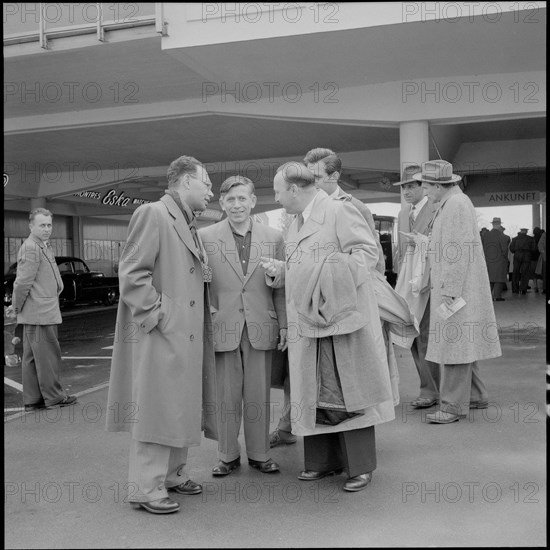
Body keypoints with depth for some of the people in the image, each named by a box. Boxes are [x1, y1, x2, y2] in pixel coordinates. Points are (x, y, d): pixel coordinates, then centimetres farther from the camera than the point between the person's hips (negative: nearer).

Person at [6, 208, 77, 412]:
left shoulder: (45, 247, 18)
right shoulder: (30, 248, -15)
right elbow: (23, 281, -17)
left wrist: (16, 305, 20)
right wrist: (17, 307, -7)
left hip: (41, 312, 10)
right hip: (39, 313, -10)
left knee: (32, 357, 13)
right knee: (48, 355, 0)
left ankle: (33, 400, 21)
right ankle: (54, 397, 10)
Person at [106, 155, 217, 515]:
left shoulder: (190, 226, 19)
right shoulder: (152, 214, -8)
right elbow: (133, 274, -15)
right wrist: (158, 317, -17)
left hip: (189, 336, 9)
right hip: (160, 336, -9)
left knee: (183, 407, 14)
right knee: (156, 408, -3)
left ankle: (173, 473, 28)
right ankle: (146, 488, 8)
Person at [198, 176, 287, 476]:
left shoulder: (274, 237, 5)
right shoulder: (205, 237, 1)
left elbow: (281, 286, 7)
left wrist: (284, 324, 4)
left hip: (260, 327, 1)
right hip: (222, 327, -1)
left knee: (259, 396, 9)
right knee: (226, 397, 8)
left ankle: (259, 454, 25)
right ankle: (228, 455, 23)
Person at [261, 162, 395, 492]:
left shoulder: (340, 211, -7)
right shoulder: (296, 224, 19)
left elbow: (369, 250, -13)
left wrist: (341, 273, -24)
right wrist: (279, 270, 7)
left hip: (343, 317, -8)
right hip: (308, 323, 8)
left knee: (348, 390, -1)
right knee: (314, 391, 11)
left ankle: (361, 467, 11)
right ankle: (323, 460, 25)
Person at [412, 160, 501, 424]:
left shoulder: (457, 204, -15)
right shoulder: (451, 204, 18)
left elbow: (459, 253, -21)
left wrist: (450, 291, -23)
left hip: (456, 288, -11)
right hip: (450, 287, 11)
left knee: (454, 342, -7)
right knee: (459, 342, 15)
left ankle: (451, 406, -3)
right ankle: (476, 396, 26)